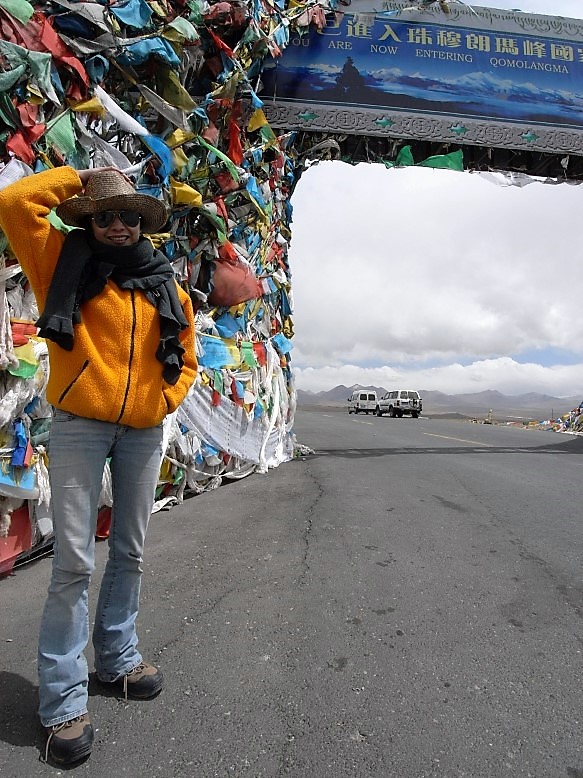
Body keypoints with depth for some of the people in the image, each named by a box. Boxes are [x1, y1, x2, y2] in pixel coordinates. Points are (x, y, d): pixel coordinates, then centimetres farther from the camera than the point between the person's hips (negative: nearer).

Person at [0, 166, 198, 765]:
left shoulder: (166, 286, 11)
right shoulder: (66, 263, 4)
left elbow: (185, 354, 17)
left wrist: (167, 397, 1)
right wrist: (77, 180, 4)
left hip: (144, 432, 4)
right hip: (78, 427, -3)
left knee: (129, 551, 13)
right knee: (74, 561, -3)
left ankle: (118, 658, 33)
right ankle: (64, 702, 12)